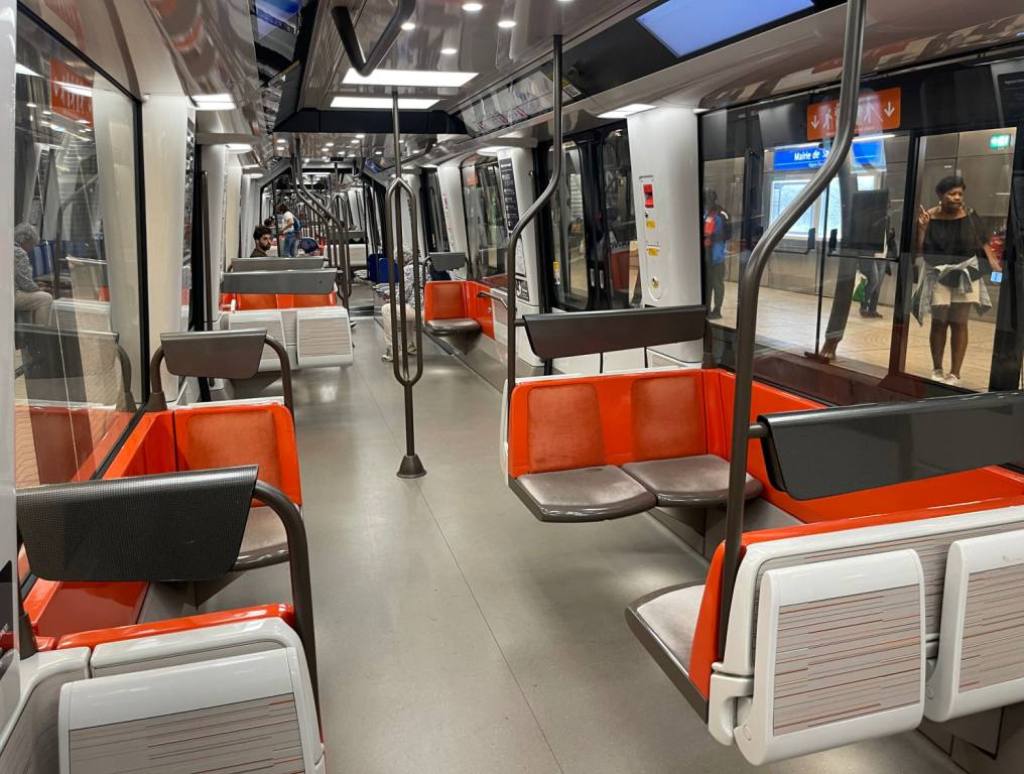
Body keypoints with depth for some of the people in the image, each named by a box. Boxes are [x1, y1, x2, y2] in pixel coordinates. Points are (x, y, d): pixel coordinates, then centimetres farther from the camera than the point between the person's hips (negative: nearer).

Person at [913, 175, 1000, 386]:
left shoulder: (969, 216, -5)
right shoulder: (929, 218, -10)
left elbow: (982, 241, 4)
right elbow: (918, 251, -11)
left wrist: (992, 260, -10)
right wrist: (921, 228, -23)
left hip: (964, 273, 1)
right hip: (938, 274, -1)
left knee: (959, 323, 4)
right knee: (939, 323, 7)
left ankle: (955, 373, 11)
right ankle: (937, 370, 22)